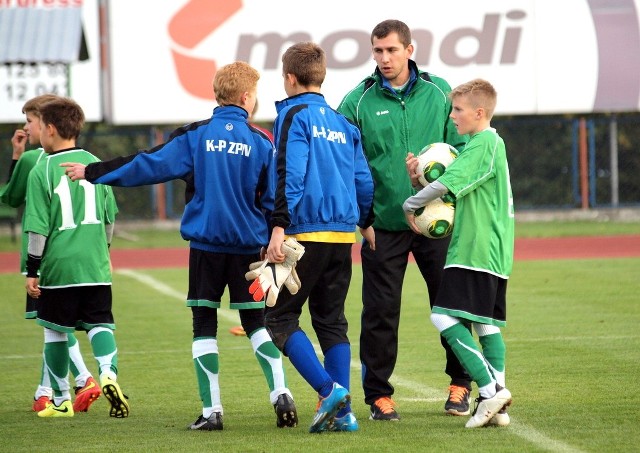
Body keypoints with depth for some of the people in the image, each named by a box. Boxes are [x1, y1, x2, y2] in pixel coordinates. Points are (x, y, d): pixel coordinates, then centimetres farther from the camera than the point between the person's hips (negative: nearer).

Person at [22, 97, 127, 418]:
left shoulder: (42, 171, -7)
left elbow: (38, 227, -8)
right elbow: (110, 218, 14)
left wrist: (32, 270, -2)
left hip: (58, 266, -3)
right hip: (95, 266, 3)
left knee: (55, 330, 10)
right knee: (100, 323, 4)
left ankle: (61, 400, 16)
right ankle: (109, 374, -23)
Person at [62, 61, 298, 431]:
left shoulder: (196, 136, -3)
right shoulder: (261, 143, 0)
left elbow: (150, 165, -5)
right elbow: (273, 200, 1)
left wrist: (93, 173, 2)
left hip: (206, 244, -1)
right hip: (249, 246, 1)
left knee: (205, 326, 5)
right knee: (256, 322, 11)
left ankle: (212, 411, -1)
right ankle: (281, 395, -5)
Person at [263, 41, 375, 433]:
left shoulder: (294, 116, -5)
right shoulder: (343, 123, 14)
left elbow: (290, 176, -16)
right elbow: (364, 179, 15)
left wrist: (279, 229, -19)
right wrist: (367, 223, 29)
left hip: (306, 234, -7)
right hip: (343, 234, 7)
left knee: (281, 317, 0)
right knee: (332, 320, 11)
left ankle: (329, 390, -14)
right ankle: (343, 411, 5)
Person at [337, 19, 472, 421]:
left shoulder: (439, 93, 3)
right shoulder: (358, 102, -3)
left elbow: (462, 147, 8)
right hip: (383, 222, -1)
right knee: (381, 312, 2)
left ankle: (460, 384, 22)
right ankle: (379, 394, 13)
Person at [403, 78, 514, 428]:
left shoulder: (484, 143, -12)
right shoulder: (492, 144, 19)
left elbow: (446, 184, -19)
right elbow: (455, 187, 19)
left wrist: (410, 205, -6)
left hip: (475, 250, -10)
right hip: (493, 252, 10)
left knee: (445, 317, -12)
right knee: (486, 324, 8)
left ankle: (490, 389, -17)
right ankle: (497, 404, 5)